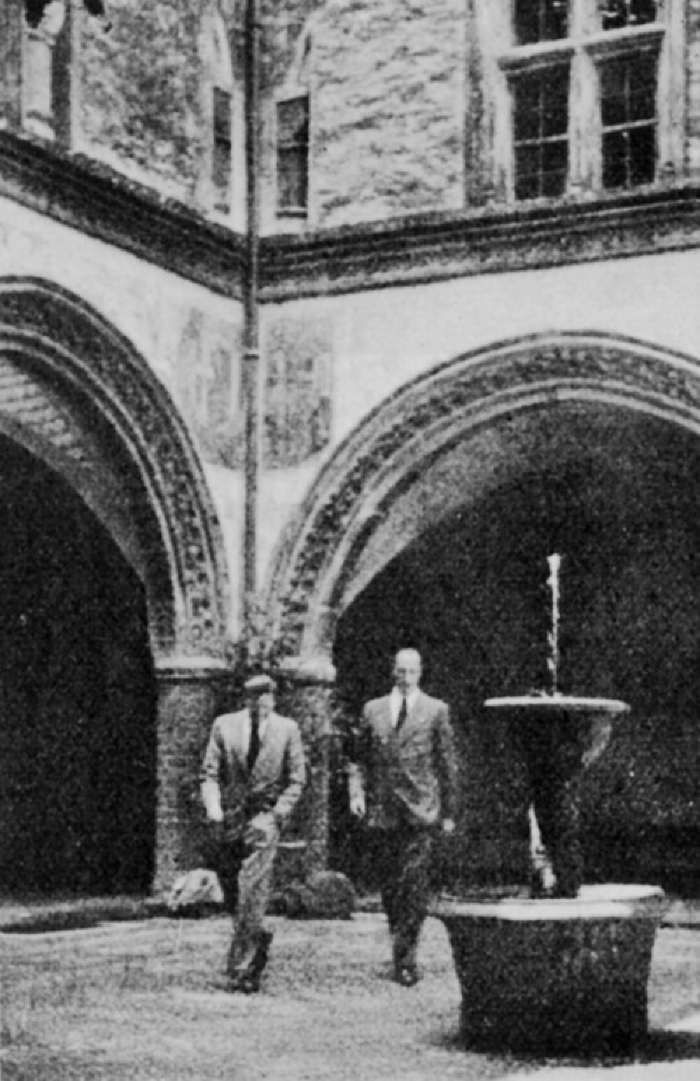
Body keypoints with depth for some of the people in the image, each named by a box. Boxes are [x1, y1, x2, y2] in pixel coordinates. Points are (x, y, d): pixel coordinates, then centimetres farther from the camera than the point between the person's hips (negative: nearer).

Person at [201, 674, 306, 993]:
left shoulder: (287, 730, 2)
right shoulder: (224, 725, 6)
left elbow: (296, 780, 4)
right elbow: (210, 773, 6)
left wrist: (277, 814, -7)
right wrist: (213, 808, -10)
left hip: (264, 815, -3)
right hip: (228, 818, 3)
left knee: (252, 890, -14)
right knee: (231, 895, 7)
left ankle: (242, 969, -11)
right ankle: (258, 940, 34)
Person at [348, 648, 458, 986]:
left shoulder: (436, 710, 5)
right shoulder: (373, 709, 11)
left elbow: (446, 763, 6)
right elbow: (359, 758, 13)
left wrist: (448, 810, 5)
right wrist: (357, 792, -3)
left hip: (420, 808, -3)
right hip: (383, 809, 3)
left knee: (414, 882, -11)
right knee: (388, 882, 7)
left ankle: (407, 956, -10)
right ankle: (401, 944, 22)